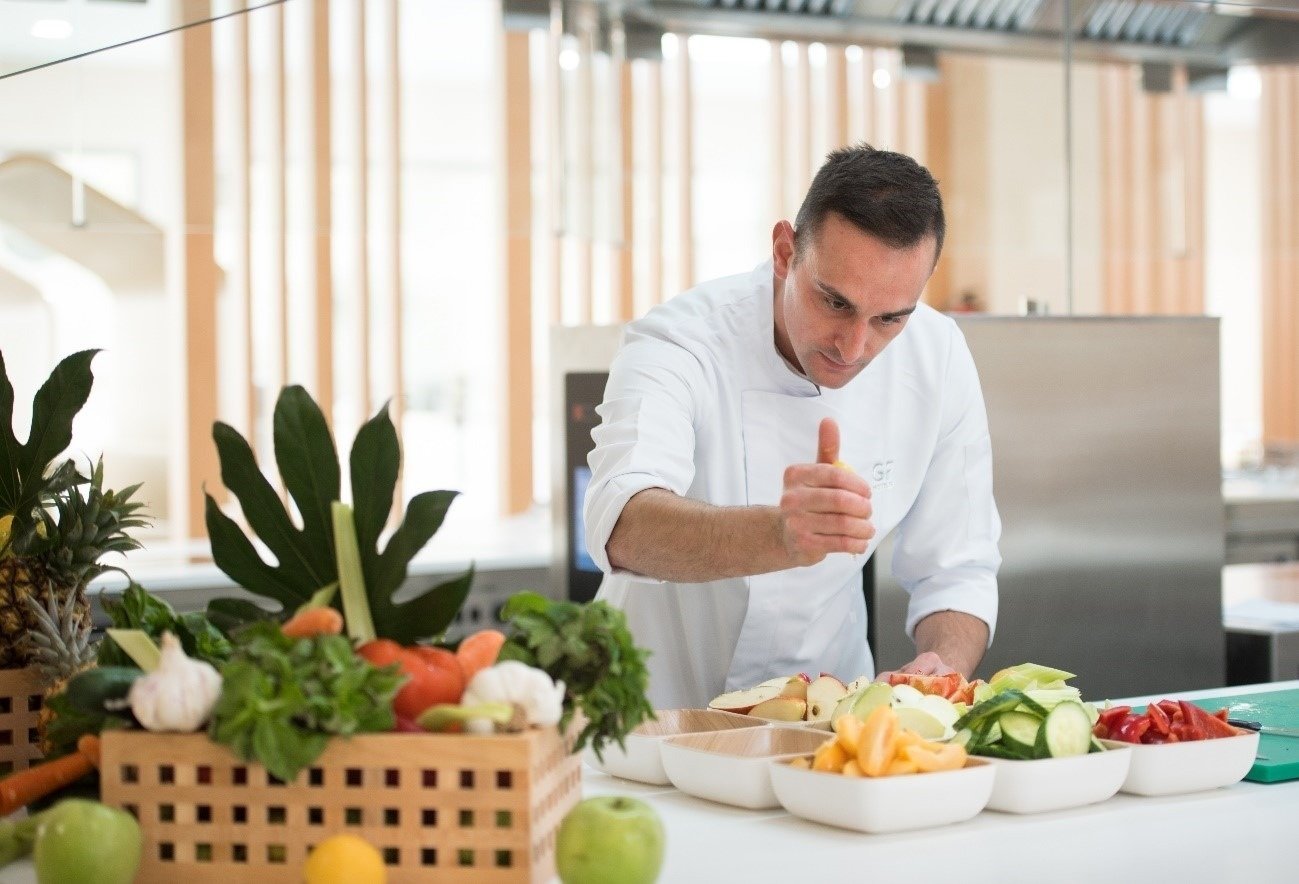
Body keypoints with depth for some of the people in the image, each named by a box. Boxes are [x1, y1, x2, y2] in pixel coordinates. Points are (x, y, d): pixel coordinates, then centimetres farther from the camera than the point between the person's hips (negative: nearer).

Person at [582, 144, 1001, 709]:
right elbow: (623, 528, -39)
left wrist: (945, 670, -22)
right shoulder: (678, 344, -20)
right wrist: (780, 536, -57)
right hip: (660, 707, -3)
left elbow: (955, 570, 0)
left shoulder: (940, 359, -7)